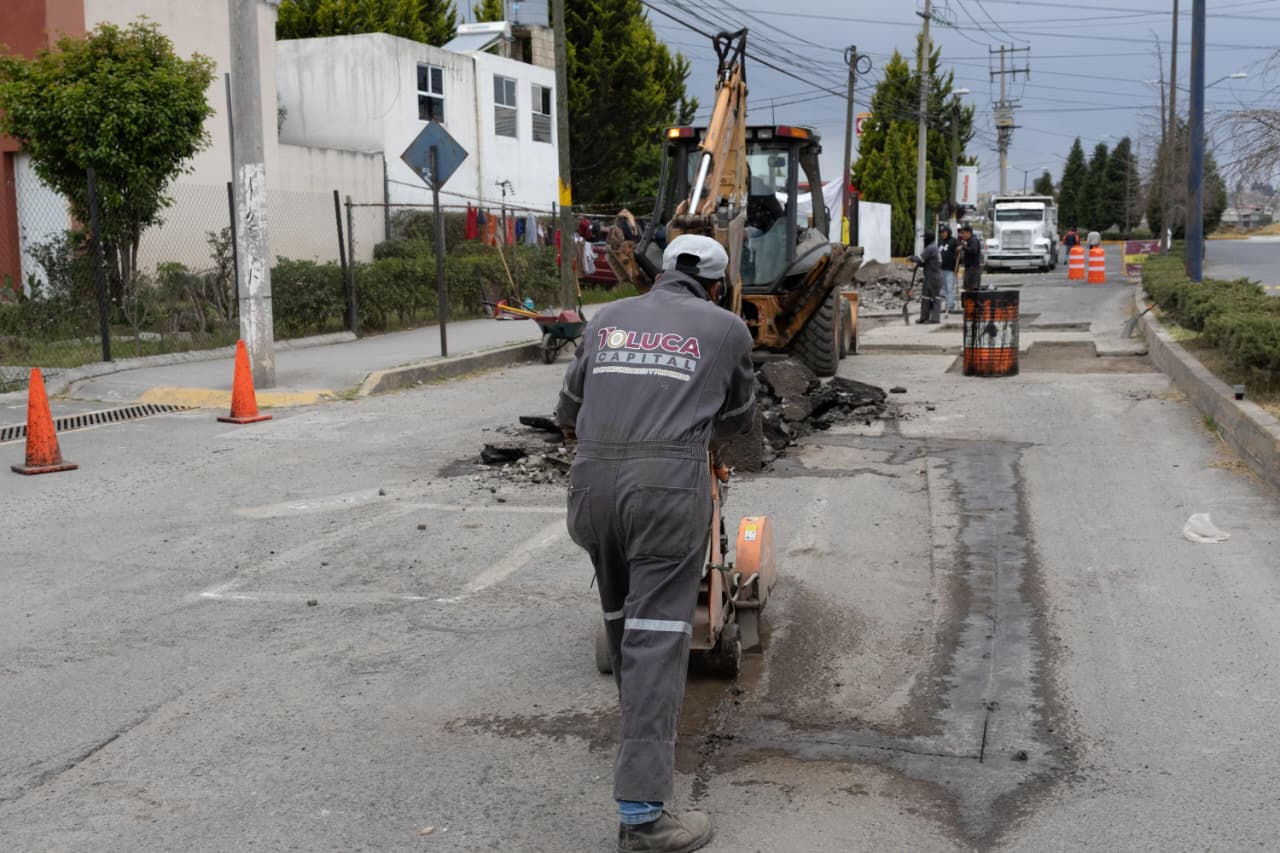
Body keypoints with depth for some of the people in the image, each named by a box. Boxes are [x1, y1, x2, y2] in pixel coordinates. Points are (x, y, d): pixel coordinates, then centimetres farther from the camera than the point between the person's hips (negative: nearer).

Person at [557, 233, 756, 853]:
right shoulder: (727, 328, 13)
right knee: (657, 636, -5)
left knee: (621, 613, 24)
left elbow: (569, 407, 30)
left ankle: (643, 721, 44)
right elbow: (739, 417, 27)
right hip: (669, 482, -4)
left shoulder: (608, 318, 20)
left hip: (594, 478, 4)